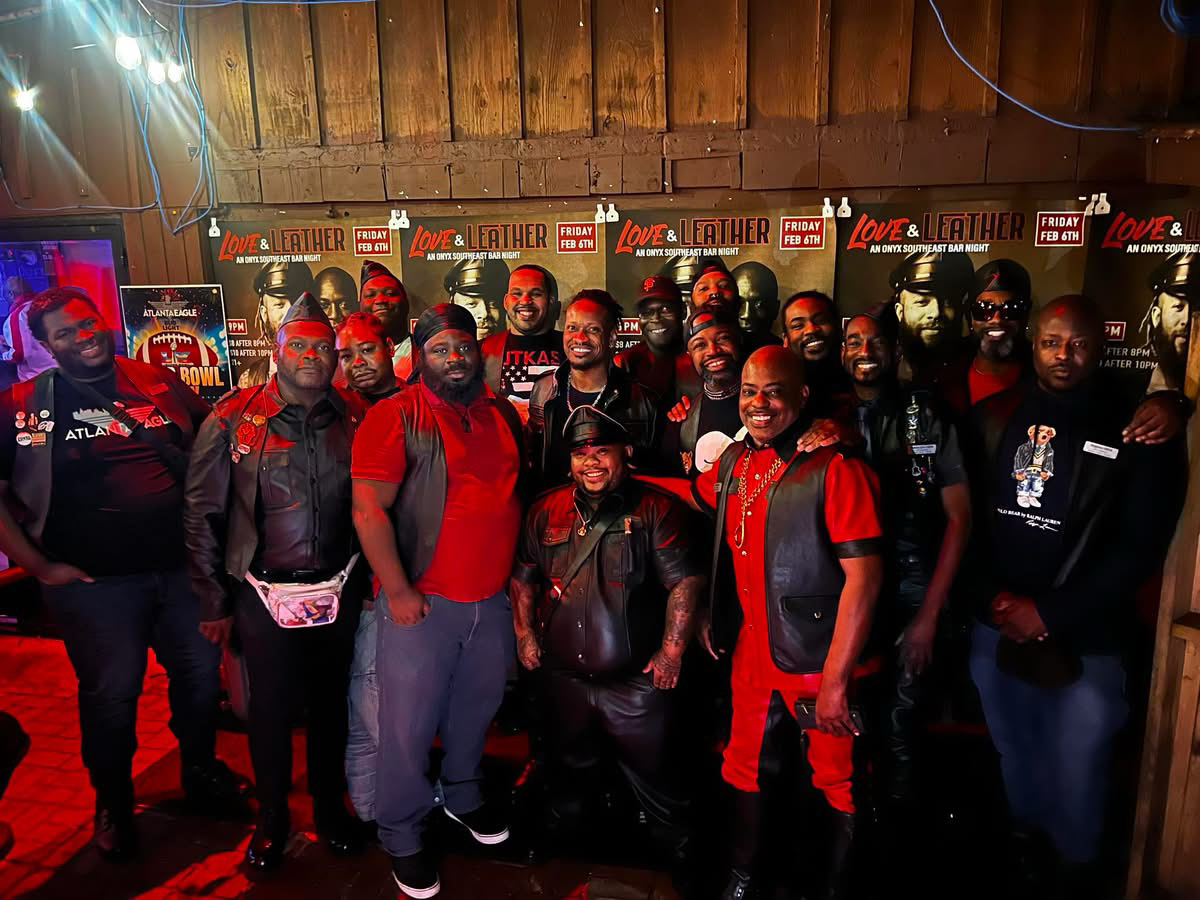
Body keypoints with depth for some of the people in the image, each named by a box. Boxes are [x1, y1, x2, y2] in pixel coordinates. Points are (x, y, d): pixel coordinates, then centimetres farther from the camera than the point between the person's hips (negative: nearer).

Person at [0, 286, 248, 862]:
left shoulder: (161, 384, 4)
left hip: (182, 569, 3)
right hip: (94, 581, -2)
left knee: (201, 672, 13)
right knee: (111, 693, 9)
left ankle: (200, 770, 40)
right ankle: (113, 803, 35)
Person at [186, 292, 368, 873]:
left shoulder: (352, 421, 0)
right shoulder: (233, 420, -7)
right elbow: (202, 515, -3)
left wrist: (369, 581, 7)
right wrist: (213, 603, -2)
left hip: (339, 592, 2)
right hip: (264, 595, -2)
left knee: (330, 703, 16)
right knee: (270, 710, 11)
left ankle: (329, 806, 39)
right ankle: (272, 820, 36)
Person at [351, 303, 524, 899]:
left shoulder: (502, 414, 7)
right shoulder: (396, 416, -10)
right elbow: (368, 508, -15)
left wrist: (521, 574, 15)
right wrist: (397, 591, -16)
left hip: (494, 599, 5)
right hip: (422, 602, -5)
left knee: (475, 710, 21)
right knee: (409, 726, 6)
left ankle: (463, 796, 47)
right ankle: (401, 838, 28)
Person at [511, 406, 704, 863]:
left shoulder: (655, 509, -9)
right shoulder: (546, 511, 4)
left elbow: (684, 581, -12)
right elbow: (523, 577, 13)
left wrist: (672, 651, -14)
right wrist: (525, 633, 8)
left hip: (636, 679, -4)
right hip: (563, 676, 5)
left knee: (657, 782, 9)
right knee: (567, 772, 25)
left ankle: (679, 855, 31)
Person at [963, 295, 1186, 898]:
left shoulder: (1138, 434, -7)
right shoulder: (993, 418, 1)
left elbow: (1139, 547, -9)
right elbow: (966, 516, 2)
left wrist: (1049, 614, -13)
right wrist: (997, 598, -8)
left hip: (1084, 642, -2)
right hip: (996, 630, 3)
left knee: (1075, 773, 9)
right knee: (1013, 754, 21)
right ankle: (1024, 843, 46)